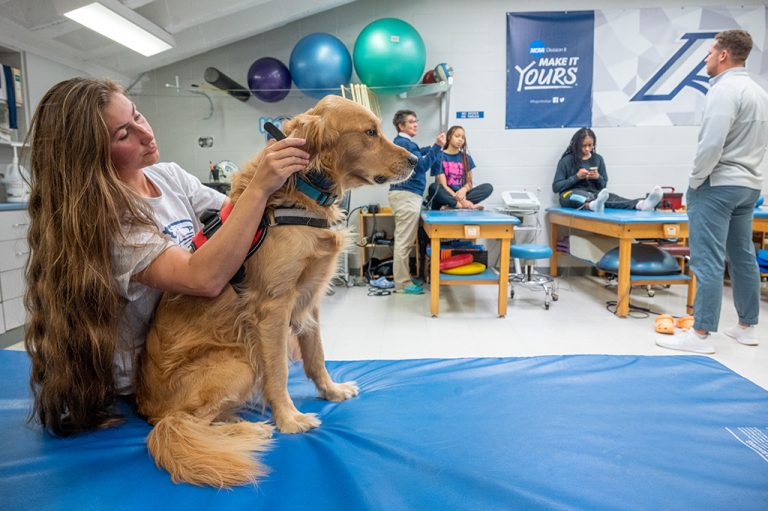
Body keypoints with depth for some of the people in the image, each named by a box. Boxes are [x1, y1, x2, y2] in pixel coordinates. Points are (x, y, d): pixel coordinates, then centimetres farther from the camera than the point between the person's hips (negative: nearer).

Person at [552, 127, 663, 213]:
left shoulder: (598, 159, 13)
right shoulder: (567, 160, 1)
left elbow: (603, 185, 17)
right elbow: (556, 187, -4)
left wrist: (598, 177, -6)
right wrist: (576, 177, -13)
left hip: (592, 193, 4)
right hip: (571, 194, -3)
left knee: (609, 196, -32)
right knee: (581, 196, -41)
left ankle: (642, 204, -61)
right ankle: (594, 205, -79)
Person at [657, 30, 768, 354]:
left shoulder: (725, 90, -14)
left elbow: (711, 145, -22)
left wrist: (695, 181, -10)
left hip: (717, 185, -9)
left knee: (708, 261, -8)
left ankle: (700, 335, -5)